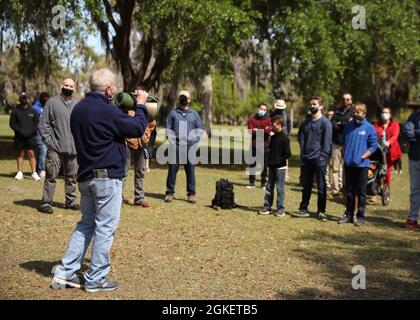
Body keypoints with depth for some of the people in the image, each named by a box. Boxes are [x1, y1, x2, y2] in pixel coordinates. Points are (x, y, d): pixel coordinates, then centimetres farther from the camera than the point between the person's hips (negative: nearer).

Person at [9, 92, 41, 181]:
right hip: (19, 137, 0)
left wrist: (31, 131, -6)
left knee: (31, 154, -5)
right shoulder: (15, 111, 4)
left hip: (30, 137, 0)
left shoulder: (32, 111, 8)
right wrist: (20, 131, -9)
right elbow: (12, 123, 2)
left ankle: (34, 173, -4)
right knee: (20, 154, 5)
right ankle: (20, 173, 11)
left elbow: (37, 123, 9)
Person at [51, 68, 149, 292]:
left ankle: (65, 272, 16)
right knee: (105, 228, 2)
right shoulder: (108, 112, -19)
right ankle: (95, 279, 9)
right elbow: (138, 129, -13)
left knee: (86, 224, 18)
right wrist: (140, 105, 4)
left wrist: (126, 109, 15)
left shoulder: (78, 109, 7)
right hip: (107, 176, -8)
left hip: (85, 176, 8)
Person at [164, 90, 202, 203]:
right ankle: (169, 192, 3)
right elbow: (168, 129, 9)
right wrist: (172, 141, -5)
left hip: (190, 145, 0)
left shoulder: (194, 114, 15)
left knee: (190, 170, 0)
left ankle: (191, 194, 5)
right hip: (176, 145, 0)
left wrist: (194, 143, -2)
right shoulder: (173, 113, 13)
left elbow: (199, 130, 11)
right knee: (172, 169, -3)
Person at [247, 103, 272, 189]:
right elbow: (251, 131, -8)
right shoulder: (252, 119, 6)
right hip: (254, 144, 1)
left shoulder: (268, 120, 6)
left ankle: (264, 183, 11)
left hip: (264, 145, 0)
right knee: (252, 164, 6)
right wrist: (263, 131, -11)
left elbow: (268, 131, -10)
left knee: (264, 165, 2)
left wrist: (257, 131, -14)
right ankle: (252, 183, 13)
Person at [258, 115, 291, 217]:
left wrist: (279, 160, -16)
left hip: (280, 167, -8)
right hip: (271, 166, 8)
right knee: (269, 187, 10)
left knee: (280, 188, -1)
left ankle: (281, 209, 6)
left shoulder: (284, 138, -13)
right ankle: (267, 206, 16)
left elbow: (288, 154, -15)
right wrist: (269, 161, 9)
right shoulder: (273, 137, 11)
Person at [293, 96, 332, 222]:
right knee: (306, 186, 12)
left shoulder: (325, 122, -6)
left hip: (319, 159, -6)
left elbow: (327, 141, -10)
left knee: (321, 187, 2)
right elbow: (300, 136, 23)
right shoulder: (306, 122, 12)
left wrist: (323, 156, -16)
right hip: (306, 159, 6)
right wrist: (303, 150, 9)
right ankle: (303, 209, 19)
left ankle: (321, 211, 7)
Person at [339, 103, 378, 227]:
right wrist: (345, 153, 4)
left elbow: (374, 145, -3)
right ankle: (348, 214, 21)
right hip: (348, 164, 4)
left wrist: (364, 155, -13)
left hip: (362, 164, -4)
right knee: (349, 191, 12)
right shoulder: (348, 126, 7)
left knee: (361, 192, 2)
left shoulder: (369, 128, -4)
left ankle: (360, 216, 10)